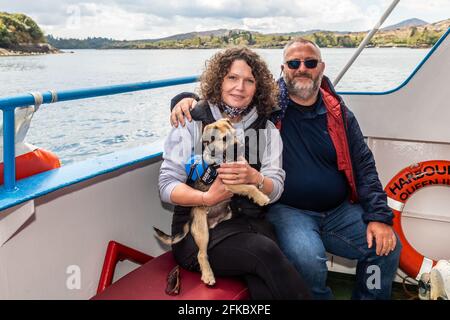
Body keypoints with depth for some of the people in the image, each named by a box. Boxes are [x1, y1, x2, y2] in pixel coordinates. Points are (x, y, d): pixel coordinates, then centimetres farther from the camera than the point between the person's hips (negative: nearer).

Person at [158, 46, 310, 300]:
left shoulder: (267, 129, 12)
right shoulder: (193, 123, 2)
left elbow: (275, 190, 2)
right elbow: (167, 186, -4)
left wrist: (253, 178, -21)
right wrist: (206, 198, -23)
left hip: (252, 222, 3)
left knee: (265, 284, -30)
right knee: (266, 252, -30)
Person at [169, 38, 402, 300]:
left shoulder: (339, 113, 9)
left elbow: (364, 165, 8)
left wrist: (379, 217, -3)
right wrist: (189, 100, -15)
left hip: (339, 211, 4)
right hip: (287, 210, -4)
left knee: (388, 247, -10)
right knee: (308, 258, -32)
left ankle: (367, 297, 16)